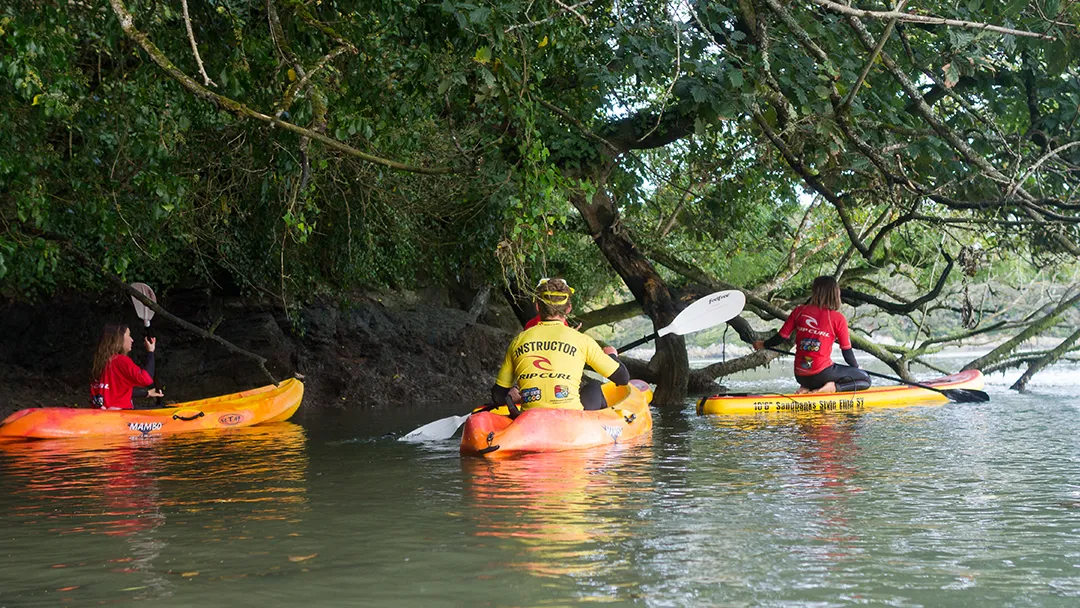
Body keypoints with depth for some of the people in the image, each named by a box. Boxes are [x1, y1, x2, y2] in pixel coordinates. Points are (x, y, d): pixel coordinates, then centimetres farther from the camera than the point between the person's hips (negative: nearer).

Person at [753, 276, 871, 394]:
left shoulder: (799, 311, 1)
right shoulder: (838, 319, -8)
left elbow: (780, 337, 5)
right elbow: (847, 352, -2)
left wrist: (763, 345, 25)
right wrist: (856, 367, 19)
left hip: (800, 376, 5)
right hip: (822, 374, -5)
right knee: (865, 379, 7)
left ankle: (807, 388, 8)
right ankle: (832, 387, -12)